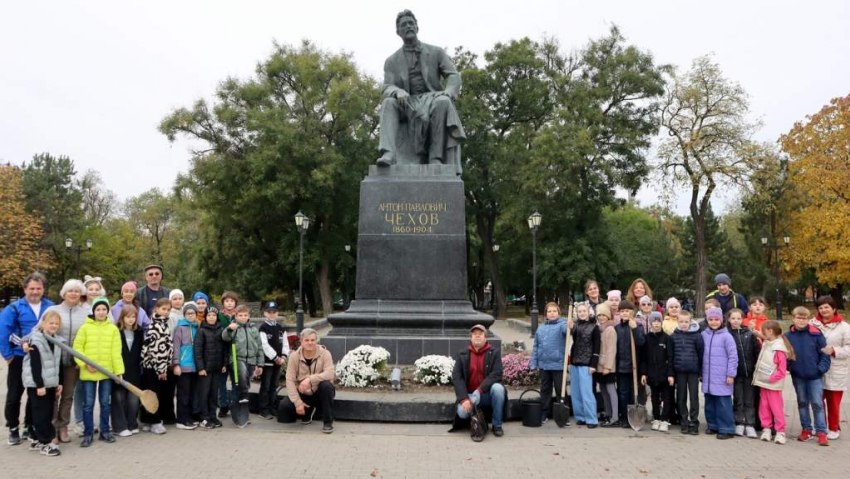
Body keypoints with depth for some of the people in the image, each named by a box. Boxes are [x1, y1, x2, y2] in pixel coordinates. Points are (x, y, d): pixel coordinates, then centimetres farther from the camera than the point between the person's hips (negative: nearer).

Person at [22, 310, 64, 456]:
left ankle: (38, 440, 21)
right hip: (37, 384, -7)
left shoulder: (58, 341, 9)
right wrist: (39, 385, -18)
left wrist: (59, 383, 11)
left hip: (51, 383, 7)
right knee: (41, 413, -4)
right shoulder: (36, 342, -12)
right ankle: (46, 442, 0)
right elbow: (35, 365, -15)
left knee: (48, 412, 9)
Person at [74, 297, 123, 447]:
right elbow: (77, 347, -1)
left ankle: (105, 431, 21)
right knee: (88, 404, 4)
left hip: (107, 371, 1)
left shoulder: (113, 329, 2)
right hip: (88, 372, -1)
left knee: (105, 402, 10)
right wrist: (85, 364, -13)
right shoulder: (85, 327, 0)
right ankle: (88, 433, 15)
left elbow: (116, 352, 0)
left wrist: (119, 371, -6)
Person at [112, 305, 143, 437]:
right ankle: (121, 427, 11)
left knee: (133, 399, 5)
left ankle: (132, 425, 16)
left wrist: (140, 364, 8)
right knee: (119, 399, 4)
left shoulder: (139, 331, 7)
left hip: (134, 371, 4)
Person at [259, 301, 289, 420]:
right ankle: (264, 410, 6)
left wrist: (283, 356, -8)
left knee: (274, 386, 12)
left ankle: (273, 409, 19)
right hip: (267, 361, -5)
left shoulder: (281, 329, 11)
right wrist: (276, 358, -15)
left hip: (278, 361, 5)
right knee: (265, 387, -1)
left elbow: (285, 344, 8)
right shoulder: (263, 328, -7)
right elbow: (265, 345, -14)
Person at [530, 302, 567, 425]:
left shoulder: (562, 324, -5)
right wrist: (533, 364, 8)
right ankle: (544, 415, 25)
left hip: (558, 365, -4)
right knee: (545, 390, 15)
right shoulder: (541, 328, 8)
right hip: (543, 365, 5)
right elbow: (536, 347, 10)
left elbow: (566, 329, -31)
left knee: (560, 390, 6)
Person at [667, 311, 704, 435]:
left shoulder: (697, 336, -4)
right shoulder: (673, 337, 1)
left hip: (693, 371, -2)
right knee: (681, 398, 9)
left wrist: (701, 371, -4)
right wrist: (670, 374, 1)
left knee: (694, 398, 4)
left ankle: (694, 423, 13)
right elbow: (670, 356, 3)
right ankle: (684, 423, 18)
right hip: (679, 372, 2)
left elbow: (701, 354, -2)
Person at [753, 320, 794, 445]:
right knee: (764, 407, 11)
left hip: (773, 385, -8)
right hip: (763, 383, 8)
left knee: (776, 408, 0)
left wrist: (771, 378, -18)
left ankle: (780, 432, 9)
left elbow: (782, 370, -18)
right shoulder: (766, 345, 6)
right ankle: (766, 428, 20)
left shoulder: (779, 349, -18)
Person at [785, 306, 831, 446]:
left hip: (815, 376, -2)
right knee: (802, 403, 13)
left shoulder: (816, 334, -9)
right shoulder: (788, 336, -4)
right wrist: (787, 366, -10)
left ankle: (821, 432, 9)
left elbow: (824, 353, -5)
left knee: (817, 404, 1)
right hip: (797, 376, 3)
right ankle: (806, 429, 25)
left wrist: (822, 368, -13)